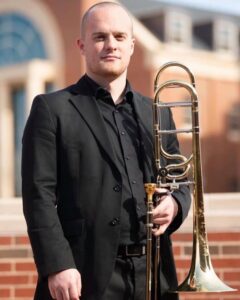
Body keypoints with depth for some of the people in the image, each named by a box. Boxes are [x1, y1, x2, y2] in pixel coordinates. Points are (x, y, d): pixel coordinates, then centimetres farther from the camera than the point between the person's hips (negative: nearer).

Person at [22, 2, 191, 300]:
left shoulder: (158, 115, 16)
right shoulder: (51, 109, 1)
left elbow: (180, 182, 21)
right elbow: (39, 194, -6)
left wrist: (175, 204, -3)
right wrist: (57, 266, -16)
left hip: (153, 273, 5)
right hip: (88, 276, -4)